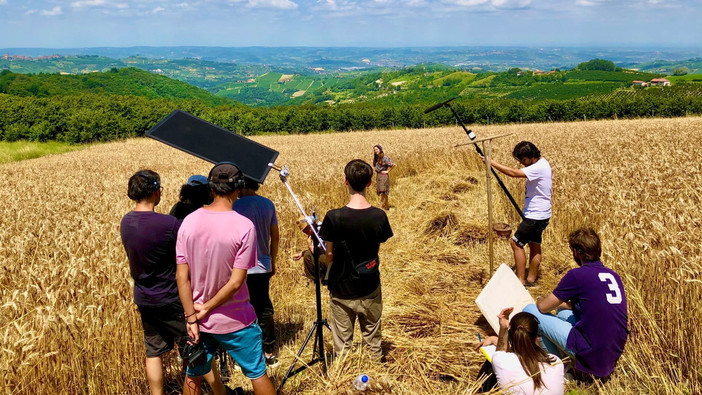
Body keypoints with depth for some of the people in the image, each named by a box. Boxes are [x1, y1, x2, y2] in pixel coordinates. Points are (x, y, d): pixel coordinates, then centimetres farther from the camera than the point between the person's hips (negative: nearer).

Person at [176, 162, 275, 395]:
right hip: (234, 321, -3)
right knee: (257, 373, 15)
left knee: (194, 375, 22)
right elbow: (236, 282, -21)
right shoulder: (244, 226, -19)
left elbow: (181, 276, -8)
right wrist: (207, 308, -9)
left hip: (198, 320, 4)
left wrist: (191, 317, -4)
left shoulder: (189, 222, -8)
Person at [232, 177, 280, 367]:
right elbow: (275, 236, 9)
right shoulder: (268, 204, 4)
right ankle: (270, 353, 23)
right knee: (265, 308, 15)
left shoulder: (237, 206, -14)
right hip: (264, 266, 6)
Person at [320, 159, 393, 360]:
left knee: (342, 343, 13)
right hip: (370, 289, 2)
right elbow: (377, 247, 1)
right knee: (372, 338, 19)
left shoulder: (333, 217, -21)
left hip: (341, 289, -2)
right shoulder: (379, 216, -13)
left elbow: (328, 255, -12)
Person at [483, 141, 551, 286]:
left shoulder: (539, 168, -24)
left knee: (516, 242, -5)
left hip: (536, 216, -11)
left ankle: (521, 280, -1)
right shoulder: (541, 163, 8)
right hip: (540, 215, 11)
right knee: (534, 245, 15)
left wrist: (492, 162, -30)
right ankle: (531, 279, 23)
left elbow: (514, 173, -34)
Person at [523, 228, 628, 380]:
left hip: (592, 353, -8)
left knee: (530, 311, -1)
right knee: (564, 311, 30)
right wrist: (564, 304, 30)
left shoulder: (576, 275, -13)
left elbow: (543, 307, -3)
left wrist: (540, 301, 20)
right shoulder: (613, 275, 9)